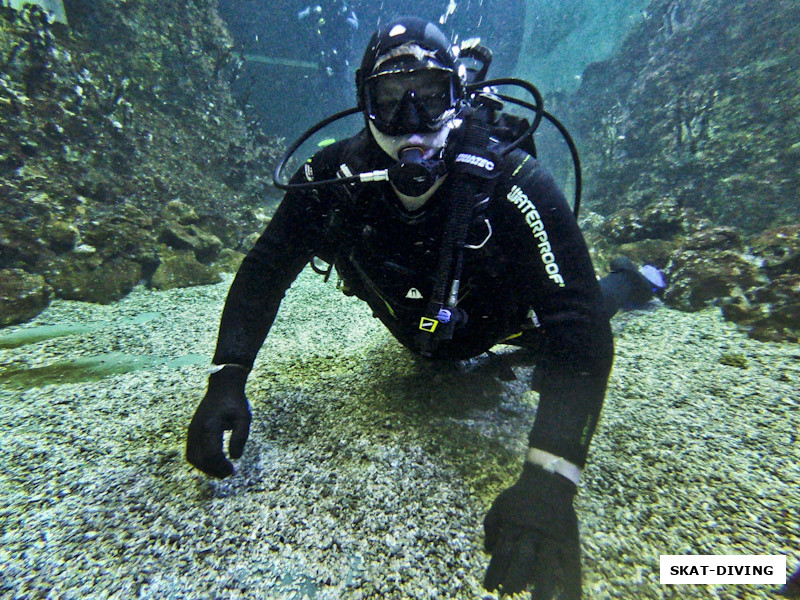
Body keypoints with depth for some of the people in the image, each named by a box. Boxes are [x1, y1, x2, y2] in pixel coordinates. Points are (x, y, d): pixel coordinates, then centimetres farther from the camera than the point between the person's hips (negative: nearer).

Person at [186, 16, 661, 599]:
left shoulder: (513, 184, -37)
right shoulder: (335, 178, -26)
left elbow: (575, 325, -42)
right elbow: (266, 270, -22)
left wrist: (548, 479, -52)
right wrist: (227, 378, -34)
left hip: (504, 320, -1)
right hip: (427, 336, 3)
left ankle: (630, 279, 55)